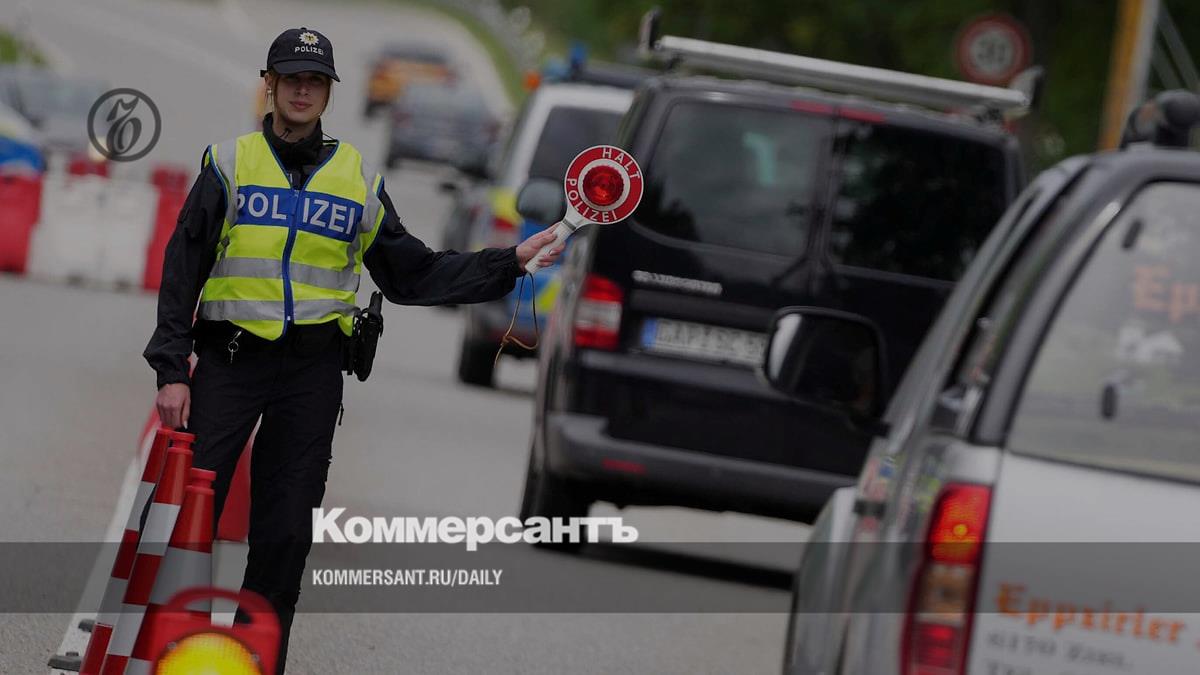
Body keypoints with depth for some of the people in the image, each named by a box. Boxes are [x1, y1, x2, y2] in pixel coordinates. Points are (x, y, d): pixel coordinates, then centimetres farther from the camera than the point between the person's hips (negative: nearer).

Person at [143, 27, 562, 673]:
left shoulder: (359, 178, 11)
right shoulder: (229, 163, 4)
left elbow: (413, 274, 13)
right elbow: (182, 271, 3)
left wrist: (510, 261, 4)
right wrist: (171, 370, -5)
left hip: (311, 371, 2)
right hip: (229, 358, -2)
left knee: (285, 533, 3)